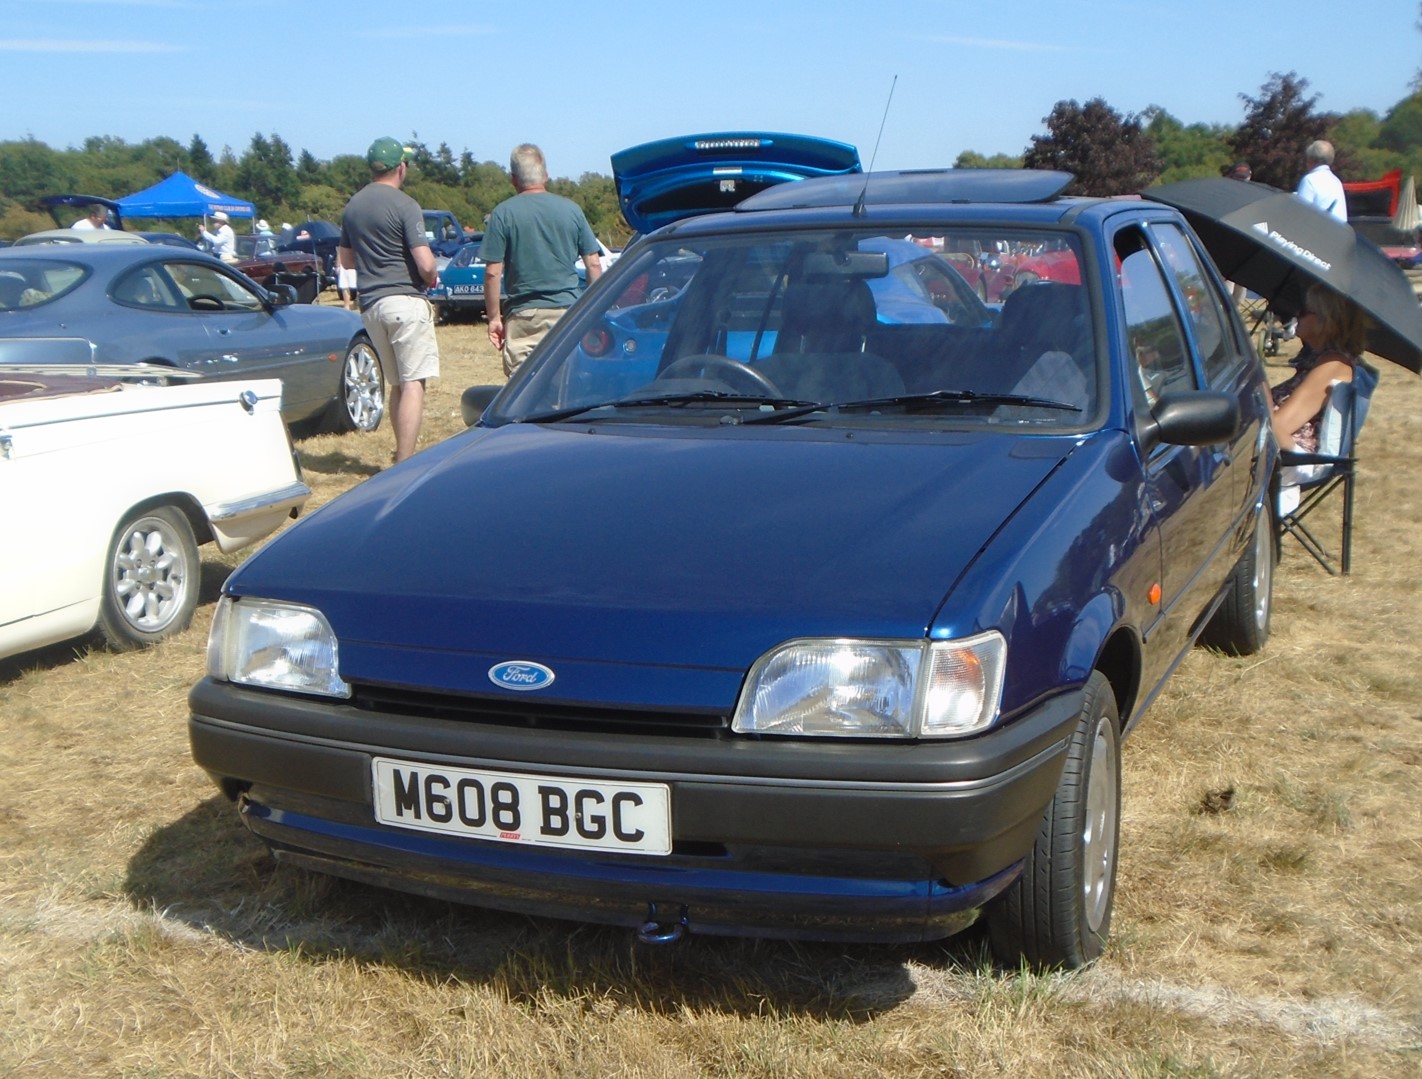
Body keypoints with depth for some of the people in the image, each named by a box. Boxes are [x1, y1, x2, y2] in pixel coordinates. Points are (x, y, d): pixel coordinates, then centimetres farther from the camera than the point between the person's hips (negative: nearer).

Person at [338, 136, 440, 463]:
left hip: (370, 304, 7)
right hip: (405, 301, -7)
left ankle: (401, 456, 21)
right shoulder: (404, 205, -10)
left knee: (397, 384, 17)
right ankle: (404, 464, -15)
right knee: (413, 384, -8)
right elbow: (425, 263, -16)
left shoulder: (353, 206, 13)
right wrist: (431, 278, 4)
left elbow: (344, 259, 21)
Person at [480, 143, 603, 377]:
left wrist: (494, 317, 3)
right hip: (568, 312, 2)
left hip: (523, 315, -2)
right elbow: (594, 264, 5)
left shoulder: (503, 213, -3)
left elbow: (493, 273, -5)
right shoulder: (571, 209, 4)